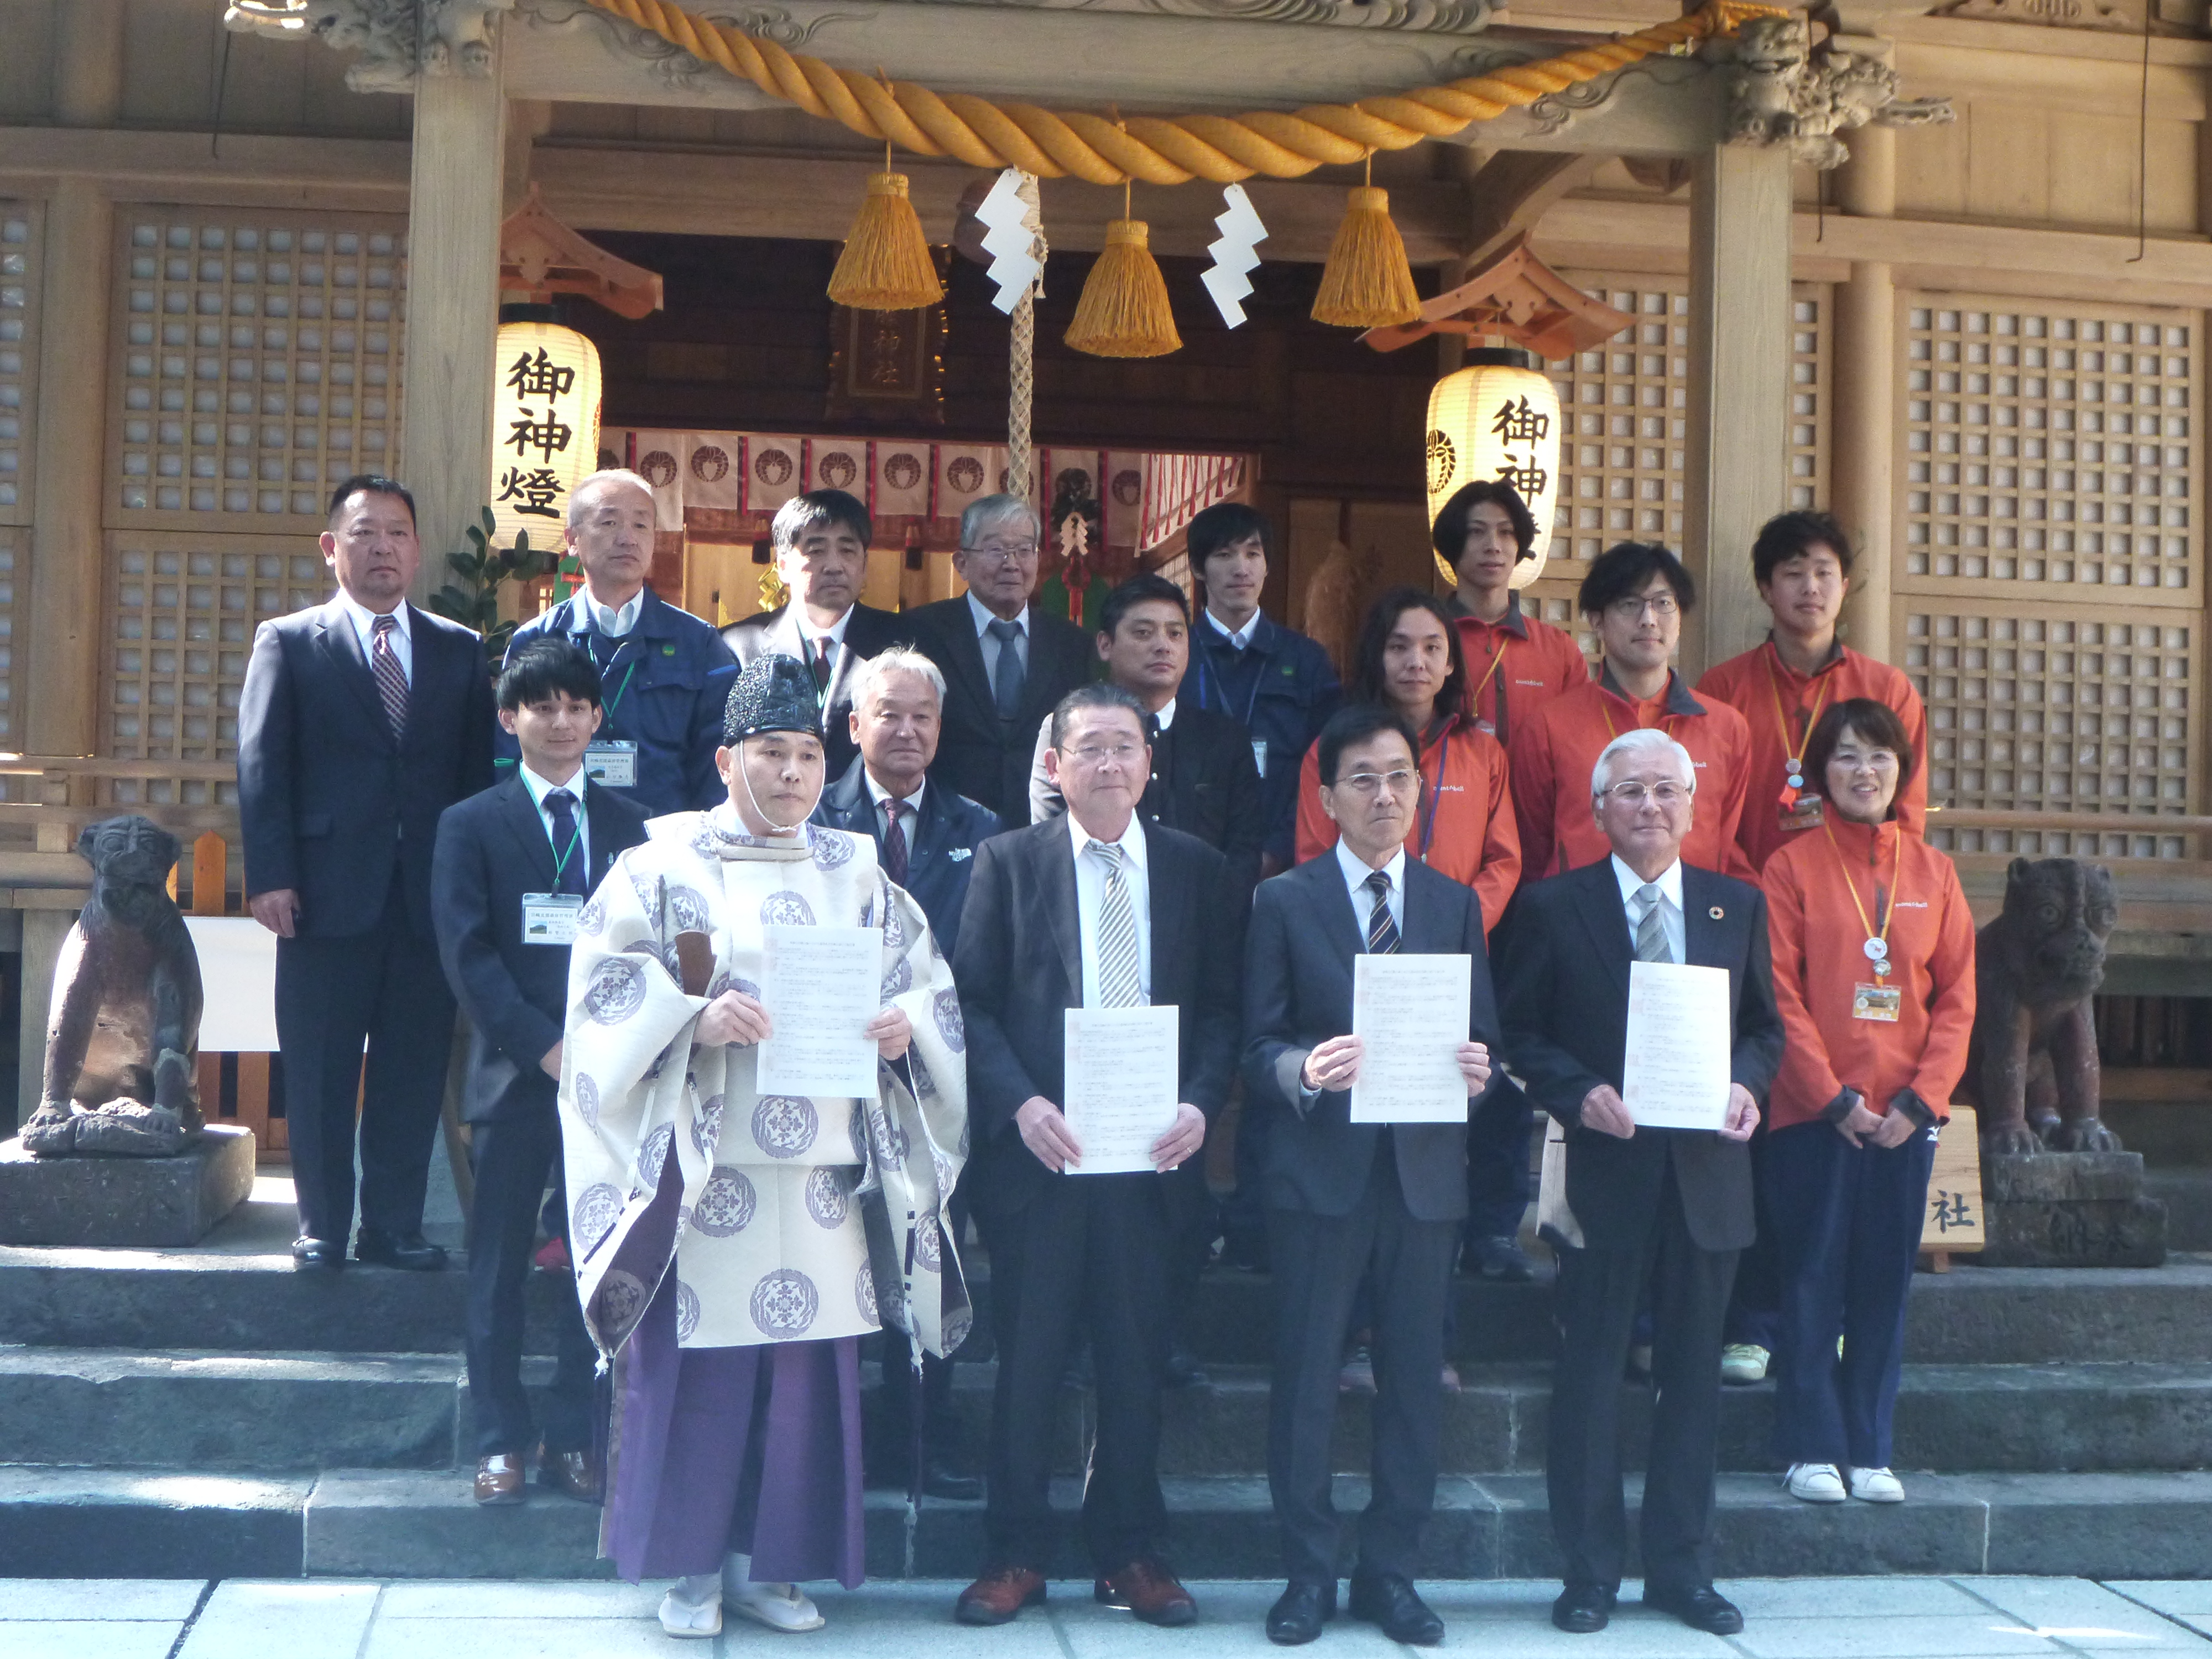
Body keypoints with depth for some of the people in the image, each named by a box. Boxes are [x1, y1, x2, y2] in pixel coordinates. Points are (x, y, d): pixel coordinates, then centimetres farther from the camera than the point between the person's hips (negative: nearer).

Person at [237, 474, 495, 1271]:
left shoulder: (461, 651, 13)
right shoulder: (287, 642, 6)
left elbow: (479, 772, 10)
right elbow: (261, 766, 0)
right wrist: (269, 875, -9)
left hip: (432, 896, 2)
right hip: (327, 895, -2)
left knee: (415, 1069, 5)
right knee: (319, 1070, 4)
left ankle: (395, 1226, 14)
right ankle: (321, 1226, 16)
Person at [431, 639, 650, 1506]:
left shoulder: (631, 825, 12)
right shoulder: (471, 824, 5)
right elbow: (468, 954, -4)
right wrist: (544, 1047, -12)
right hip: (513, 1075, -2)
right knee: (500, 1267, 4)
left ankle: (573, 1439, 14)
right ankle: (501, 1442, 13)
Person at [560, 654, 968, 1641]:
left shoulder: (857, 871, 13)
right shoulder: (666, 863, 3)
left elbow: (929, 985, 13)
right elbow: (608, 988, -4)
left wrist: (904, 1025, -9)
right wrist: (695, 1018, -20)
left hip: (824, 1172, 3)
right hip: (702, 1162, -3)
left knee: (807, 1362, 5)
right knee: (698, 1361, -1)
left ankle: (768, 1563, 18)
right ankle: (690, 1568, 13)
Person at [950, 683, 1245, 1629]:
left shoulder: (1198, 870, 8)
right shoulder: (1008, 862, 4)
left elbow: (1223, 1010, 5)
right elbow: (974, 1001, -1)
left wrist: (1200, 1104, -11)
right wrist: (1020, 1104, -14)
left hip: (1149, 1151, 1)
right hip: (1037, 1149, -1)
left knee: (1136, 1358, 9)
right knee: (1028, 1357, 5)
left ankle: (1130, 1553, 21)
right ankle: (1015, 1555, 17)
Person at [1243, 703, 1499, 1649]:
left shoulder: (1455, 906, 12)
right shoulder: (1284, 903, 4)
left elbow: (1482, 1036, 10)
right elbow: (1258, 1048, 0)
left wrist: (1476, 1069, -13)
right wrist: (1304, 1069, -21)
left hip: (1426, 1171, 3)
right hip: (1320, 1172, -2)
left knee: (1414, 1380, 7)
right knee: (1305, 1378, 1)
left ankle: (1391, 1574, 20)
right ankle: (1308, 1576, 14)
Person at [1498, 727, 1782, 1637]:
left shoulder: (1739, 905, 10)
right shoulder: (1552, 906, 1)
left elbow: (1765, 1026, 14)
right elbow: (1518, 1033, 0)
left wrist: (1745, 1083, -7)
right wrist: (1580, 1095, -16)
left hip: (1706, 1166, 3)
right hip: (1604, 1164, -3)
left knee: (1692, 1371, 9)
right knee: (1591, 1367, 2)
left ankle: (1681, 1568, 21)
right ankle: (1588, 1572, 13)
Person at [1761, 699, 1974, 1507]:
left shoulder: (1933, 872, 9)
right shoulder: (1792, 866, -1)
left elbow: (1957, 998, 7)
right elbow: (1780, 996, -5)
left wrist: (1922, 1098, -5)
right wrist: (1835, 1096, -11)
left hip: (1905, 1115, 3)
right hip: (1813, 1114, -3)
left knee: (1885, 1284, 7)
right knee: (1812, 1281, 1)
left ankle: (1870, 1451, 17)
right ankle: (1811, 1449, 11)